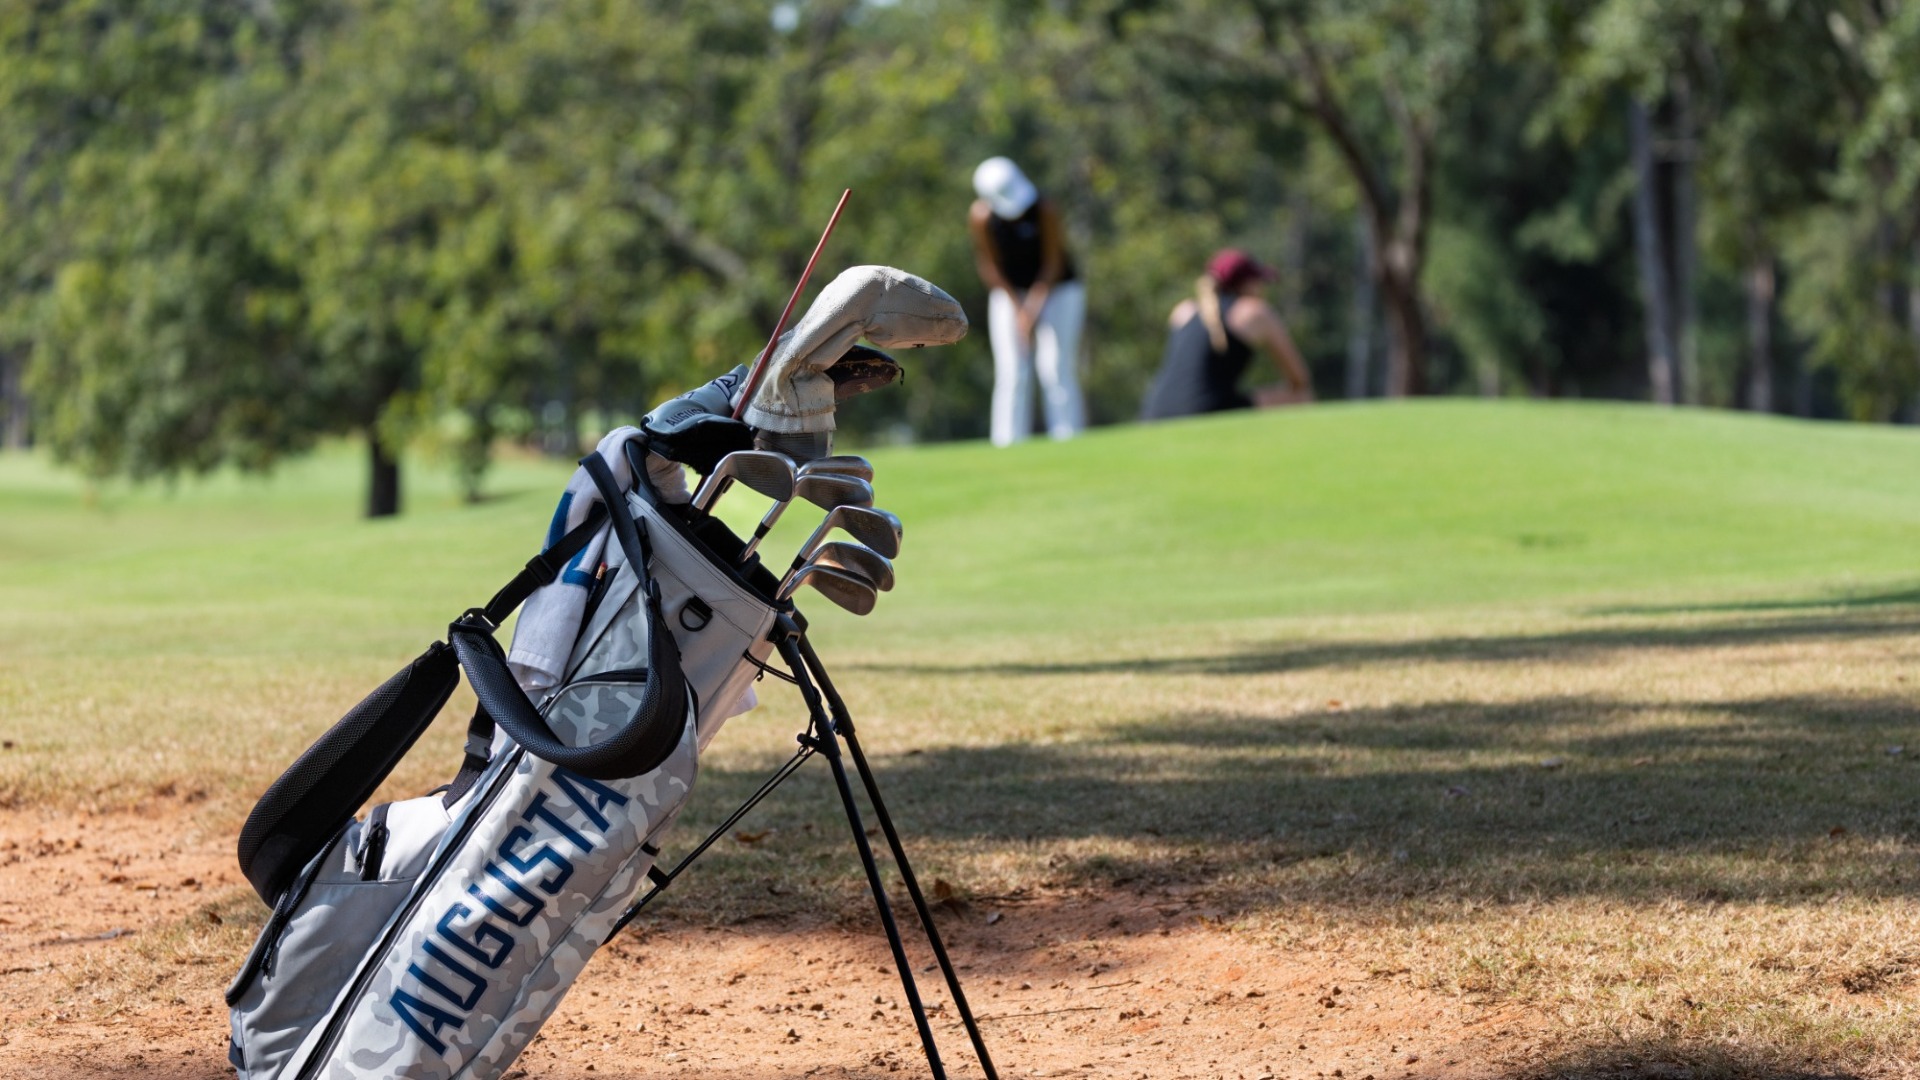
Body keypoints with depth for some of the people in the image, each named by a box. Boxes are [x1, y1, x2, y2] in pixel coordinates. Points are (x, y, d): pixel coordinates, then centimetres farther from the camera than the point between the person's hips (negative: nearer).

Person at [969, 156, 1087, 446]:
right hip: (1009, 292, 2)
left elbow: (1052, 263, -15)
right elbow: (989, 266, -8)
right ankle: (1009, 446, -5)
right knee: (1012, 373, -7)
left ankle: (1067, 441, -11)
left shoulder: (1045, 210, -23)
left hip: (1057, 289, -2)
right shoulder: (981, 217, -18)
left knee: (1055, 368, -11)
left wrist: (1033, 307, -17)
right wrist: (1017, 308, -10)